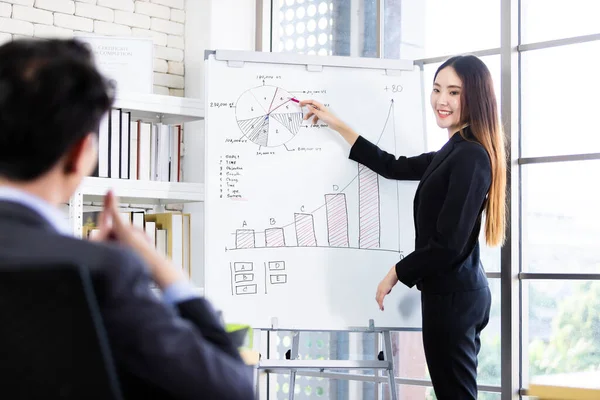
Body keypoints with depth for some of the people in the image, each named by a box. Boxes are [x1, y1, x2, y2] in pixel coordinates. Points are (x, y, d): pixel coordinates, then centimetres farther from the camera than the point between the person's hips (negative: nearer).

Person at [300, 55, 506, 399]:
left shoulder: (470, 157, -18)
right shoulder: (454, 152, 14)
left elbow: (449, 244, -22)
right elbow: (393, 167, 22)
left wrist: (396, 273, -8)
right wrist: (335, 123, 23)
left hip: (452, 296, -10)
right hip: (460, 292, 10)